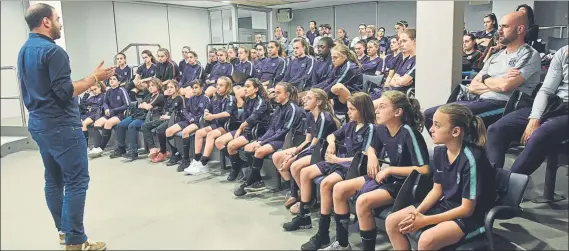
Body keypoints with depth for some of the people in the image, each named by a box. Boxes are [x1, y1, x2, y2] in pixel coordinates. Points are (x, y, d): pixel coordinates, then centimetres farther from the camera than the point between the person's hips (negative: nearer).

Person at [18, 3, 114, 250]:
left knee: (53, 179, 14)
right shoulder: (53, 51, -15)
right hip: (60, 125, -10)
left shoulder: (24, 51, 14)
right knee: (76, 180, -5)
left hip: (38, 123, 10)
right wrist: (95, 77, -15)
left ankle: (64, 230, 25)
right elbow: (65, 91, -21)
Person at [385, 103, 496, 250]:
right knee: (392, 222, -3)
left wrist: (425, 220, -22)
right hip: (445, 206, 8)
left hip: (470, 217, -8)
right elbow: (437, 190, 8)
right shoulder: (440, 152, -1)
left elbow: (467, 209, -21)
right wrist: (417, 212, -9)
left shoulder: (471, 158, -24)